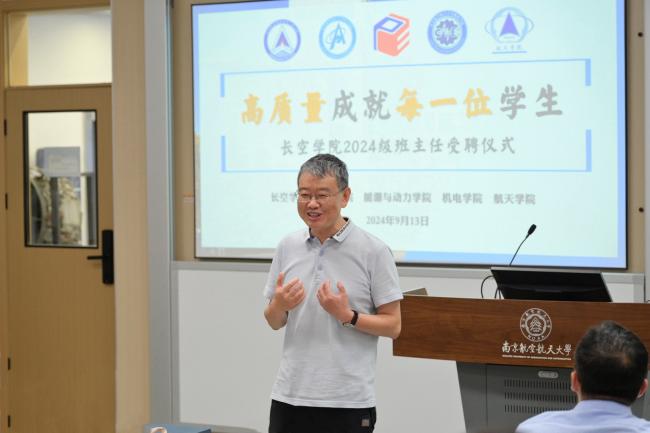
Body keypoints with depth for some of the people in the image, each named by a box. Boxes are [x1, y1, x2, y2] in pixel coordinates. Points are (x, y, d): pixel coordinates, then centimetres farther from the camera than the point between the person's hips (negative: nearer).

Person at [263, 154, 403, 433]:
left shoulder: (373, 251, -7)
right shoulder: (287, 247, 7)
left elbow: (393, 325, -5)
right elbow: (275, 322, 13)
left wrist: (347, 316, -20)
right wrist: (279, 305, -10)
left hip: (348, 402, -4)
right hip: (290, 396, 4)